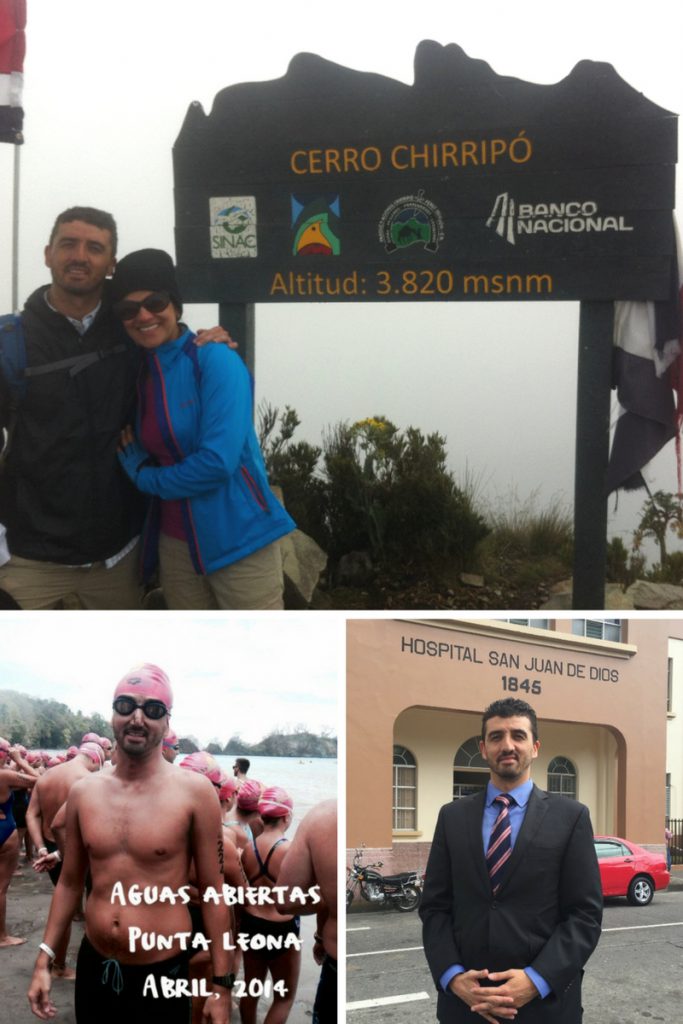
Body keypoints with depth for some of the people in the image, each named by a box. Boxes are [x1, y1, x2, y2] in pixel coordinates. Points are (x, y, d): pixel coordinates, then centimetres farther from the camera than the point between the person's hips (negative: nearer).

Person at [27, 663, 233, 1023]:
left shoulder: (194, 791, -10)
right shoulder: (83, 792, 2)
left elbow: (213, 891, -6)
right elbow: (69, 882, 13)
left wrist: (221, 983, -6)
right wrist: (44, 958, 9)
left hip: (163, 975, -4)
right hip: (93, 967, 4)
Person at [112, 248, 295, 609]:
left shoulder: (215, 360, -13)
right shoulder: (142, 373, 8)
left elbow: (219, 460, -22)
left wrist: (147, 478, -7)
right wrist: (135, 463, -7)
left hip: (240, 539, -7)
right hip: (175, 546, 7)